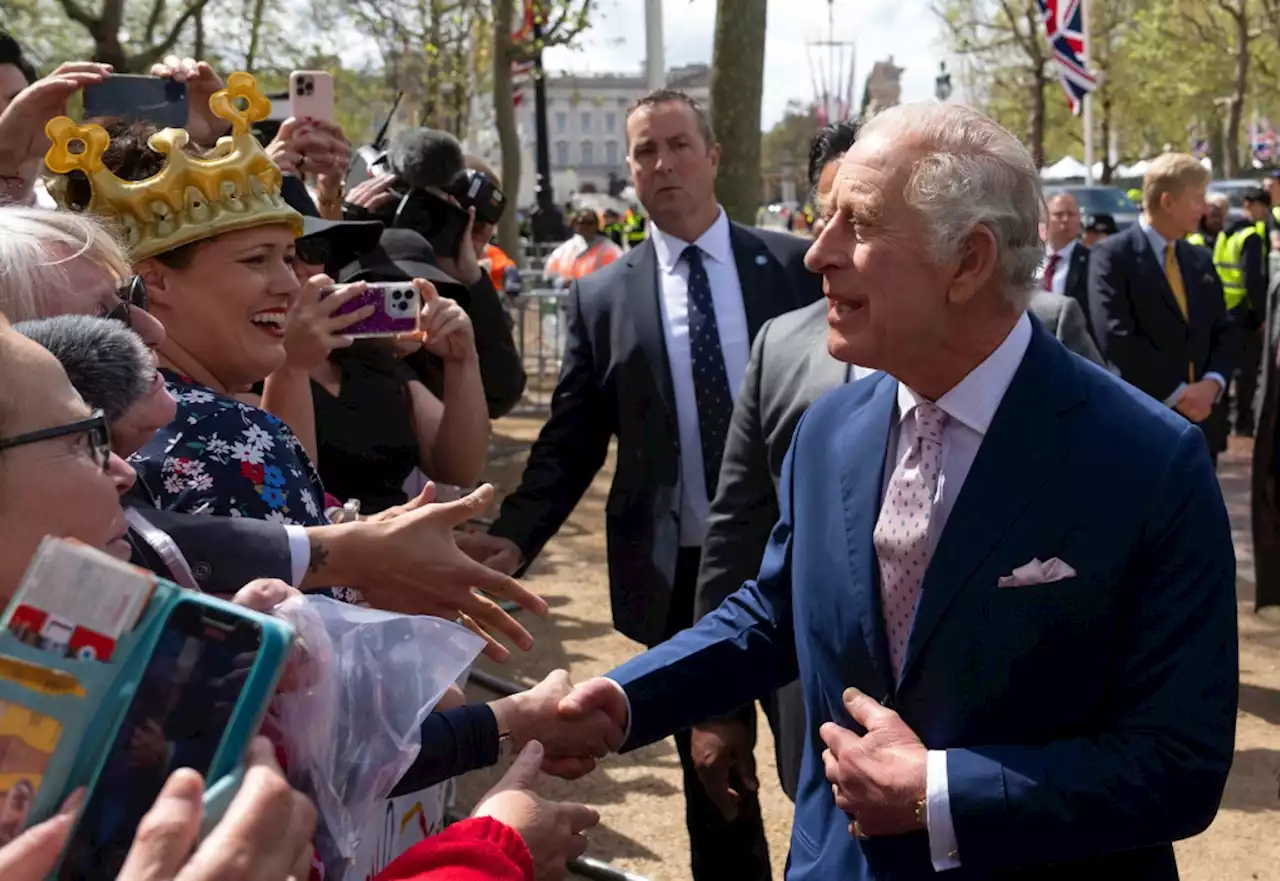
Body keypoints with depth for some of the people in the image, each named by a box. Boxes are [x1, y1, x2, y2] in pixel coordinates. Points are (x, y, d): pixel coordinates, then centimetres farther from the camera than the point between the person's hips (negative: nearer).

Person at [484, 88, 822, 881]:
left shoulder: (795, 266, -1)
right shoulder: (601, 297, 1)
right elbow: (569, 443, 0)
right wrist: (513, 539, -13)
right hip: (678, 572, 1)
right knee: (710, 777, 15)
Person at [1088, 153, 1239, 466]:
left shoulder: (1200, 259, 14)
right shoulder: (1112, 255, -8)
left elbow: (1226, 331, 13)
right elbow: (1116, 336, -17)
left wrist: (1212, 383, -8)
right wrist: (1176, 393, -16)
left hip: (1202, 419, 7)